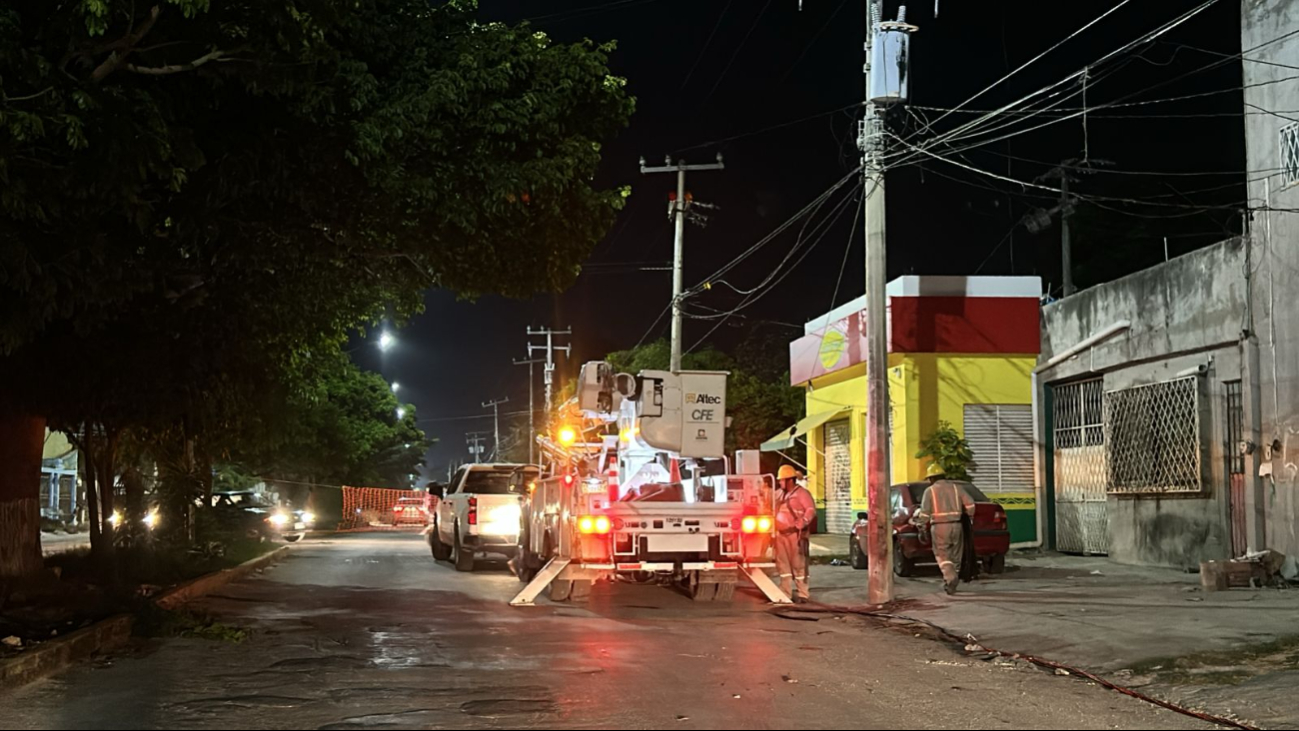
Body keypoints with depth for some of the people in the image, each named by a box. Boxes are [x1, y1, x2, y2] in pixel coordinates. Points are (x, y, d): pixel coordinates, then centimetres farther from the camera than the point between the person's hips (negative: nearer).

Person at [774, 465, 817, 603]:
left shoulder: (801, 493, -7)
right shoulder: (779, 493, 15)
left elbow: (811, 510, -15)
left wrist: (799, 525, -25)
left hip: (795, 535, -7)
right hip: (781, 534, 7)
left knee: (798, 564, -4)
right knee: (783, 564, 10)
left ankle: (803, 594, 1)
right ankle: (785, 593, 18)